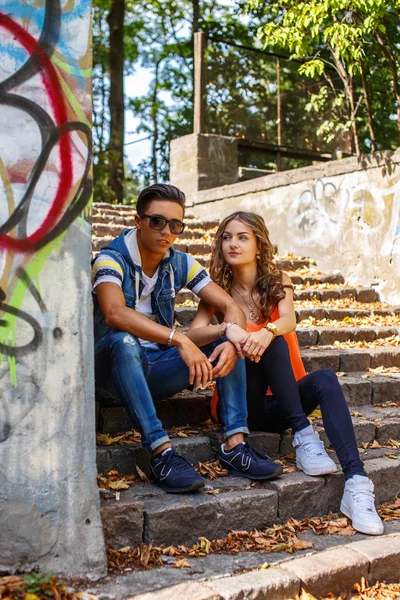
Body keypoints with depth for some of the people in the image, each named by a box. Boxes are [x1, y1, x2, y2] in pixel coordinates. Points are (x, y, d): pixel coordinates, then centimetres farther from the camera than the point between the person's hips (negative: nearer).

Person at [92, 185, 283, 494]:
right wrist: (179, 339, -42)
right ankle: (162, 453, -39)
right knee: (124, 340, -38)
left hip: (156, 370, 5)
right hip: (114, 366, -5)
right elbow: (114, 313, -35)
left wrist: (232, 341, -27)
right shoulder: (112, 259, -14)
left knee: (230, 339, -12)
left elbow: (231, 307, -3)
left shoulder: (181, 263, 2)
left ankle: (234, 444, -23)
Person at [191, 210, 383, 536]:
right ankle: (304, 435, -29)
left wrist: (266, 331, -43)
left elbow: (289, 320, -19)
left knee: (325, 379, -30)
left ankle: (357, 485, -42)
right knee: (273, 344, -28)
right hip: (242, 403, -2)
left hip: (282, 400, 2)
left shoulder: (277, 281, 3)